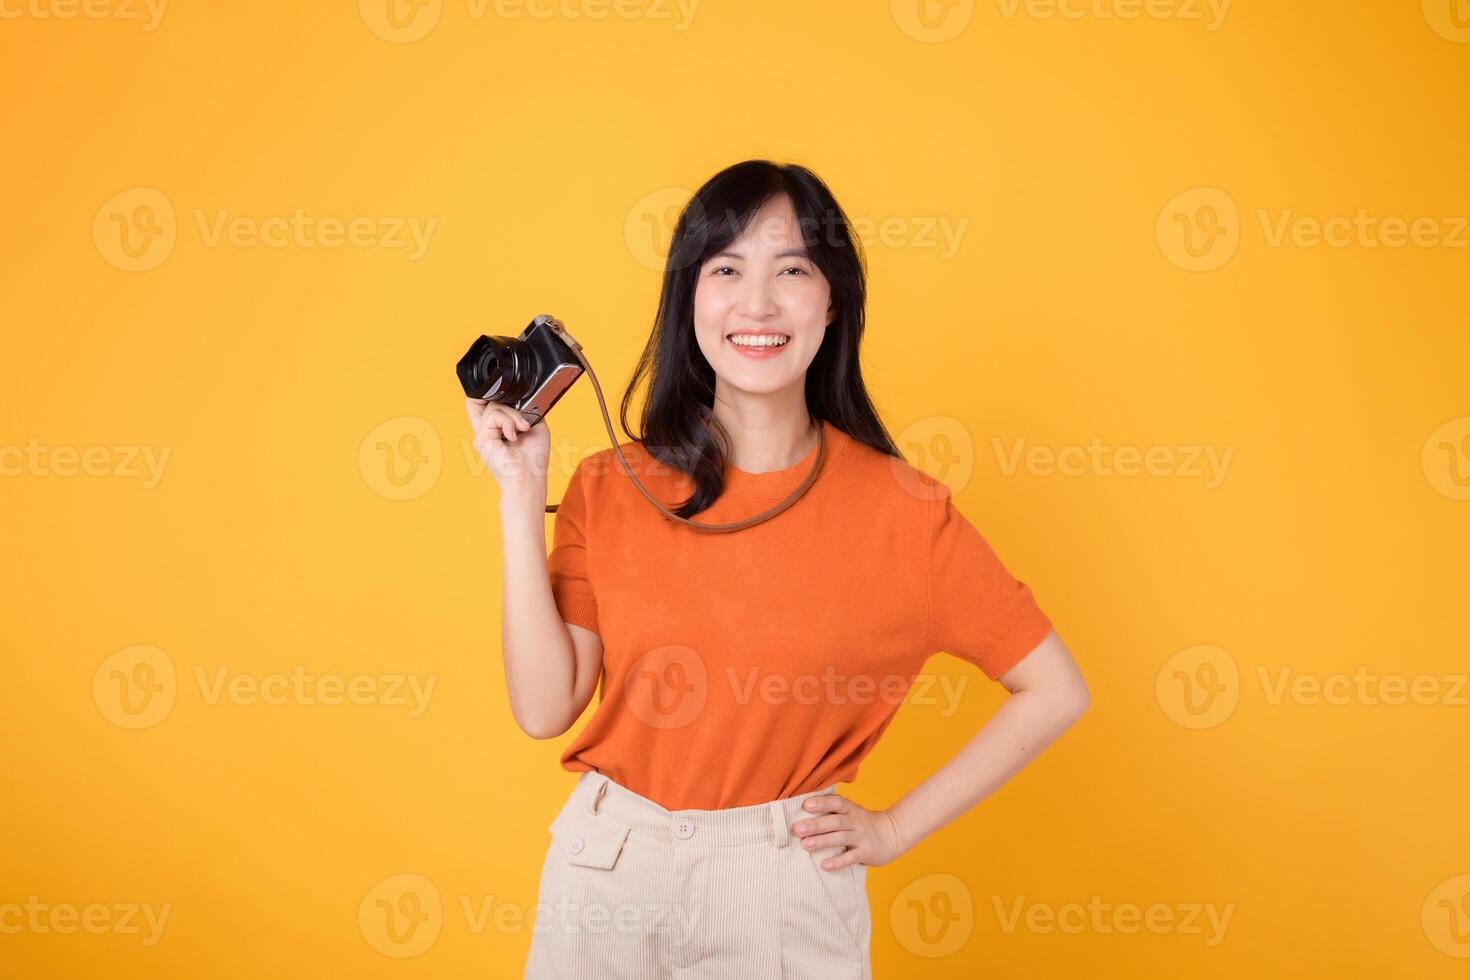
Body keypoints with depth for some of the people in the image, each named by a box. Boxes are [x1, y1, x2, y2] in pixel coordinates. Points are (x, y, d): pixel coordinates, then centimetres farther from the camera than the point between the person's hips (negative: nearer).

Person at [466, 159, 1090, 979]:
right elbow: (545, 707, -12)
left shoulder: (899, 509, -11)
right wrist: (522, 493, -14)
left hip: (789, 883, -1)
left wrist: (896, 828, -5)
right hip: (609, 871, 2)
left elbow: (1055, 693, -4)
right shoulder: (610, 490, -5)